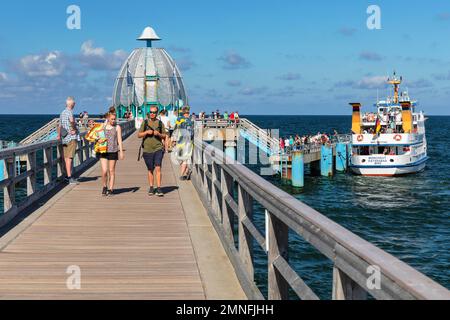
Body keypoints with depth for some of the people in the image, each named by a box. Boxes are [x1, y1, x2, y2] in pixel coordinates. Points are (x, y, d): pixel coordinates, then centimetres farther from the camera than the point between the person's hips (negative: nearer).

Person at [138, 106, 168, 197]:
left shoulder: (160, 123, 6)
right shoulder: (145, 123, 7)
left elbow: (165, 136, 10)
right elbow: (139, 135, 7)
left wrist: (159, 134, -10)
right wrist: (146, 132, -11)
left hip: (158, 149, -1)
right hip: (147, 149, 2)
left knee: (158, 168, -12)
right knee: (150, 170, 10)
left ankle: (158, 189, -13)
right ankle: (151, 188, 21)